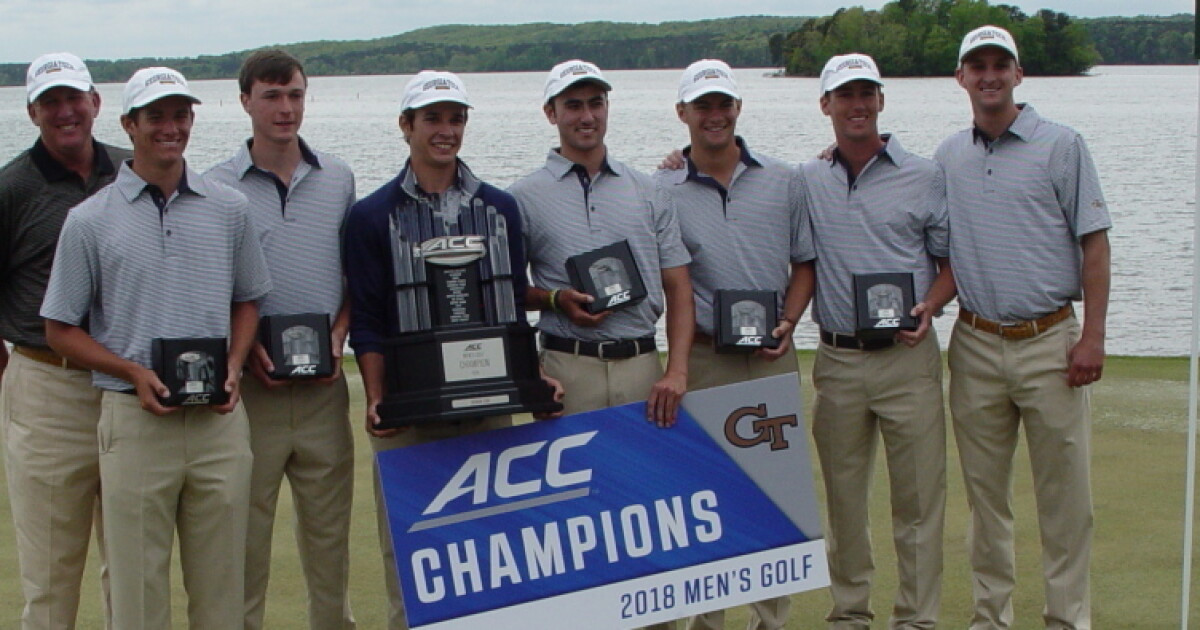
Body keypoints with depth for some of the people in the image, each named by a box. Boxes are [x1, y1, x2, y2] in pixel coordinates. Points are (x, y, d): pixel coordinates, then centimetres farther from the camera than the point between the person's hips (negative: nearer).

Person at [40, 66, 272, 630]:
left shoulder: (229, 210, 8)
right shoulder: (90, 220, 0)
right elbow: (60, 330, 3)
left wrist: (233, 367, -1)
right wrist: (133, 371, -12)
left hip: (220, 420, 2)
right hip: (135, 419, -2)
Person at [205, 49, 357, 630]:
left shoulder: (337, 178, 9)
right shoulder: (218, 187, -1)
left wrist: (338, 333, -1)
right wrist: (245, 347, -11)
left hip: (324, 382, 3)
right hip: (250, 384, -3)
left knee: (329, 524, 10)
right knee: (245, 523, 2)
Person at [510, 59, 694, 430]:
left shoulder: (648, 192, 11)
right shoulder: (525, 197, 5)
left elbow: (677, 287, 7)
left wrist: (677, 371, -5)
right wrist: (555, 299, -11)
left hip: (642, 365, 2)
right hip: (568, 367, -2)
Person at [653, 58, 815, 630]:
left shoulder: (784, 182, 7)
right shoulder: (662, 191, 0)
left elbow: (805, 263, 11)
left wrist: (787, 322, -4)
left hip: (772, 358, 2)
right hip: (702, 360, -1)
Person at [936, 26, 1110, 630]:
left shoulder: (1061, 146, -1)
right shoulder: (947, 156, 9)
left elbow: (1094, 245, -2)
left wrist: (1092, 337, -8)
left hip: (1049, 341, -3)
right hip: (975, 343, 3)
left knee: (1064, 492, 1)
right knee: (985, 491, 9)